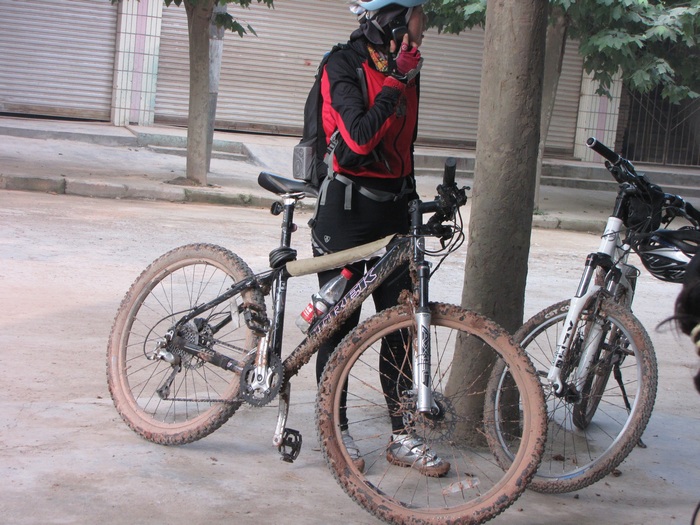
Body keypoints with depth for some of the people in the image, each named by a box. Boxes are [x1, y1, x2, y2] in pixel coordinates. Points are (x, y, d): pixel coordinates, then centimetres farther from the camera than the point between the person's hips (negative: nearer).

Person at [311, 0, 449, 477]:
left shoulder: (407, 69, 11)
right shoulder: (344, 66, -10)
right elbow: (359, 138, -23)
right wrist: (396, 82, -20)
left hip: (393, 209, 7)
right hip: (346, 209, -6)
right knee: (339, 323, 3)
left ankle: (403, 436, 14)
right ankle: (335, 429, 17)